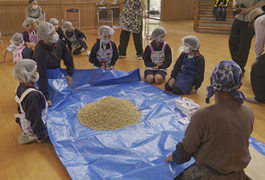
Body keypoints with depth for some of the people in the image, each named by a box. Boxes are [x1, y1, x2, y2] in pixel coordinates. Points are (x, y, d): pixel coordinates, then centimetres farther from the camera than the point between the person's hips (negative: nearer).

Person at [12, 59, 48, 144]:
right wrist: (40, 136, -17)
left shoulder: (20, 87, -6)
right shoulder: (33, 95, -35)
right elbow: (35, 117, -29)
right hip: (32, 128, -9)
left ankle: (26, 133, 15)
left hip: (23, 123, 9)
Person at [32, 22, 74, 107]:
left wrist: (70, 74, -3)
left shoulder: (59, 43, -15)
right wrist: (45, 97, -36)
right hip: (46, 81, -6)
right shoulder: (39, 52, -34)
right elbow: (41, 76, -35)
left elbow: (68, 58, 2)